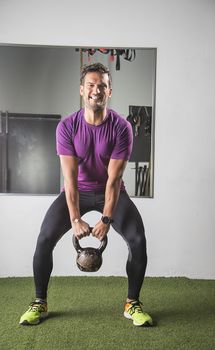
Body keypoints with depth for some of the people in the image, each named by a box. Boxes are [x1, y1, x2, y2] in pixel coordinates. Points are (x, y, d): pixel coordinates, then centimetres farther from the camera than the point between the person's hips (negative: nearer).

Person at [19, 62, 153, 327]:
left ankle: (133, 304, 3)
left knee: (138, 239, -18)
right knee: (45, 239, -15)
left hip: (111, 191, 0)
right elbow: (70, 177, -21)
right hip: (77, 191, 1)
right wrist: (75, 219, -27)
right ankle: (39, 303, 7)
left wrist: (106, 219, -25)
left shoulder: (121, 127, -19)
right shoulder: (67, 127, -16)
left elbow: (113, 178, -21)